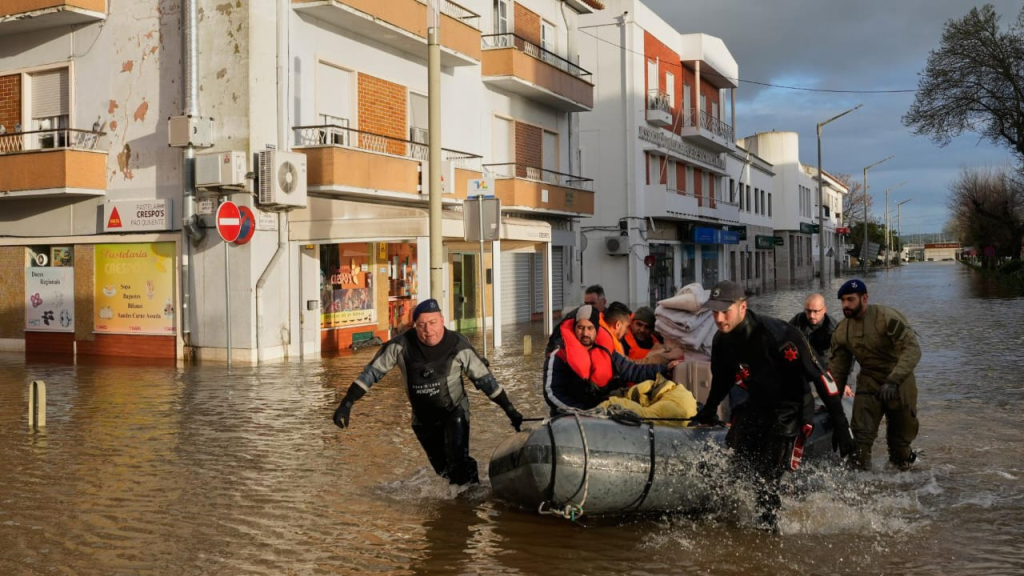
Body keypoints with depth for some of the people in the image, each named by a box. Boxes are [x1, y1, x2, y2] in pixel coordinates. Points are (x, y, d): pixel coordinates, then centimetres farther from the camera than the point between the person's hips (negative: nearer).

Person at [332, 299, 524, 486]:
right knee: (443, 469, 15)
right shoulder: (402, 345, -19)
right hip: (423, 419, 3)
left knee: (459, 463, -22)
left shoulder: (458, 346, -21)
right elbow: (372, 372, -10)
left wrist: (510, 411, -8)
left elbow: (484, 379, -11)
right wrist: (346, 404, -14)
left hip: (454, 413, -3)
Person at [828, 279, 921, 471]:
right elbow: (837, 368, 7)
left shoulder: (887, 317, -19)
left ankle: (902, 470, 34)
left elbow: (912, 349, -27)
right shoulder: (841, 331, -1)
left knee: (901, 437, 10)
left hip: (900, 384, -3)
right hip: (868, 382, 3)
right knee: (862, 435, -14)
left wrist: (893, 381, -37)